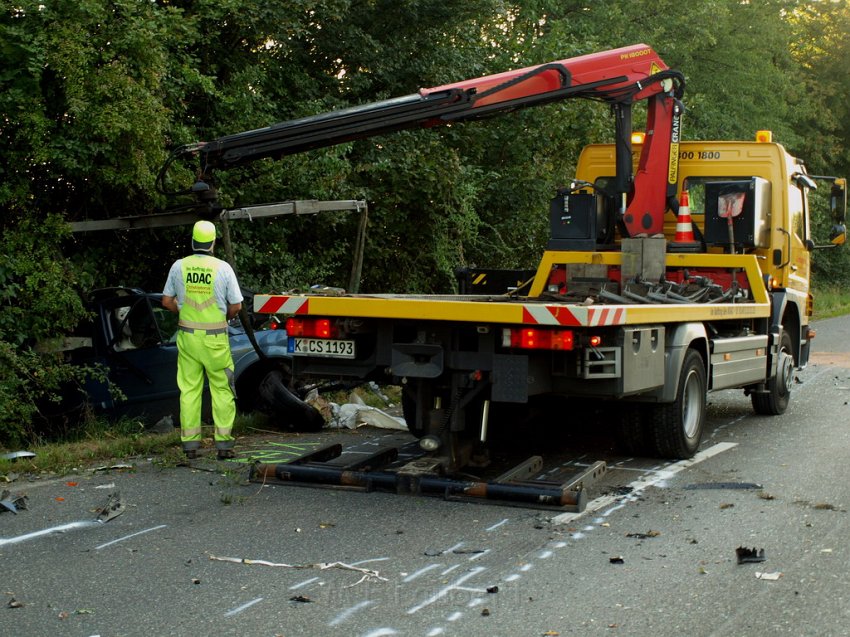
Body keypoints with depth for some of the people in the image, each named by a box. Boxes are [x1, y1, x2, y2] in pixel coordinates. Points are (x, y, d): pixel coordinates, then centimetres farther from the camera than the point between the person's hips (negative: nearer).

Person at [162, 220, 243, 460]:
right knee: (222, 390, 5)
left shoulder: (179, 266, -1)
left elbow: (167, 301, 6)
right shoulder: (223, 268, -8)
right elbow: (236, 306, -5)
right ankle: (224, 444, 4)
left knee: (188, 389, 8)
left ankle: (190, 443, 10)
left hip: (187, 335, 3)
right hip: (215, 339, -2)